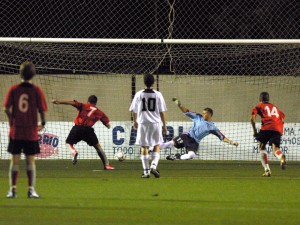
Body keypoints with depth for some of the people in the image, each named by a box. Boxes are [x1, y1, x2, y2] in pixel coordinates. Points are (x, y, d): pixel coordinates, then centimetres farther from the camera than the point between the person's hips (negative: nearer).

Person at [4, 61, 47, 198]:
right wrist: (43, 123, 10)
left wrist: (11, 122, 10)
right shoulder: (37, 91, -6)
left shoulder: (13, 89, -3)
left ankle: (12, 189, 6)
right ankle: (31, 190, 2)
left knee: (15, 161, 7)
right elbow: (42, 110, -8)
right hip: (31, 132, -1)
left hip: (15, 131, 1)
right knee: (30, 161, 5)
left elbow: (7, 109, -7)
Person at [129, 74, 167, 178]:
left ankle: (146, 171, 4)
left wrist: (135, 121, 22)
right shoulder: (158, 94, -3)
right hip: (155, 123, 0)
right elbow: (162, 111, -1)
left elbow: (134, 110, 5)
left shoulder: (139, 94, -2)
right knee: (156, 146, 12)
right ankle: (154, 166, -8)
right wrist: (164, 125, 8)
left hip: (143, 123, 0)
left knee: (144, 147, 6)